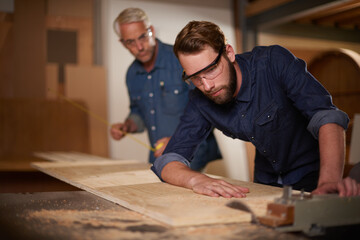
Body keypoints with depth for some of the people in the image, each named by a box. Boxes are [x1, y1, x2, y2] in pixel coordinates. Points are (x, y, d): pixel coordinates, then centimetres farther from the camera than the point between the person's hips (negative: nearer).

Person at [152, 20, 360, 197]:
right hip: (266, 183, 4)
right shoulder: (201, 102, -10)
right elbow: (168, 161, -13)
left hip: (313, 177, -4)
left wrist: (330, 180, -47)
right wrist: (196, 179, -36)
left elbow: (326, 116, -31)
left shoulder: (274, 62, -21)